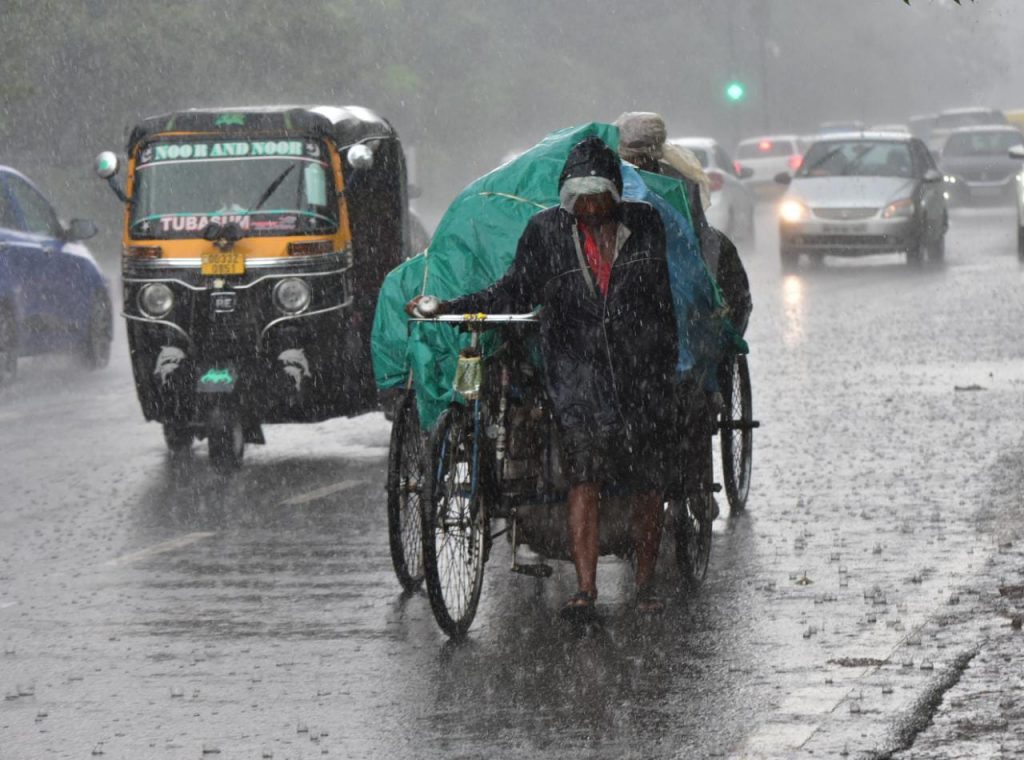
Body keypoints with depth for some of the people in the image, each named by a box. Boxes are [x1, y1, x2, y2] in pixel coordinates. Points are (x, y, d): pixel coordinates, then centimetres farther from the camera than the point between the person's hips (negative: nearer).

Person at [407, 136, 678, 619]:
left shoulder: (644, 224, 6)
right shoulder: (546, 231, 3)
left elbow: (662, 296, 14)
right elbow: (514, 292, 8)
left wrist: (667, 363, 13)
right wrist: (448, 308, -1)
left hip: (642, 370, 2)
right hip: (576, 368, -1)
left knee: (647, 485, 4)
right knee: (584, 479, -14)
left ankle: (645, 586, 18)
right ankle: (584, 592, -17)